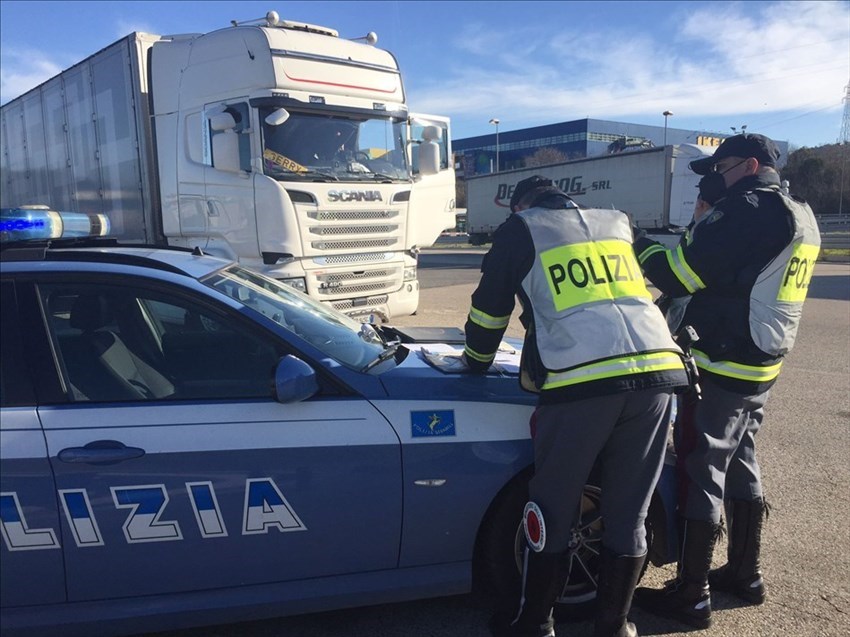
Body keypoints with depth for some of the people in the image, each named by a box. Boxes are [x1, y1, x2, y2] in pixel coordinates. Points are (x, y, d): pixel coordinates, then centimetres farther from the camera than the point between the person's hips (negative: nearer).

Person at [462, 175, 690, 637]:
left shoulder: (519, 230, 15)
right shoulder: (616, 226, 28)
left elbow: (489, 309, 20)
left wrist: (476, 362, 38)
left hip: (581, 381, -4)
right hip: (656, 372, 5)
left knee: (553, 512, 10)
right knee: (629, 515, 15)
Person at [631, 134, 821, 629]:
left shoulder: (750, 208, -16)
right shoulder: (801, 217, 14)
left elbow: (681, 274, -18)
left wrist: (643, 246, -1)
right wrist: (717, 206, 13)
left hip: (723, 367, -10)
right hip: (760, 366, 10)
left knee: (700, 475, -2)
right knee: (741, 468, 20)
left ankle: (691, 596, 8)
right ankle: (745, 574, 33)